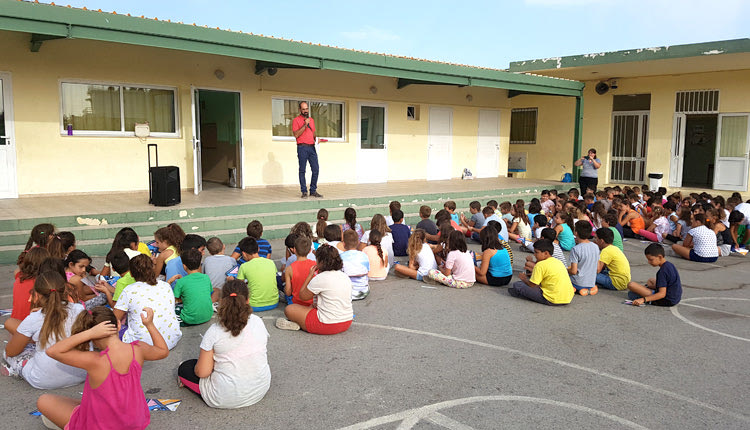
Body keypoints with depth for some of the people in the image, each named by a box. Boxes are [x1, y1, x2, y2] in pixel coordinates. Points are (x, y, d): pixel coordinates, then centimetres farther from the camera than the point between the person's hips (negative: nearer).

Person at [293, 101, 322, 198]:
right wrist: (305, 125, -14)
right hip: (302, 147, -5)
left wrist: (316, 138, 5)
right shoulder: (296, 120, 0)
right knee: (302, 170, -2)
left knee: (316, 170, 0)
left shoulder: (311, 120, 18)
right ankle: (304, 192, 3)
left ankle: (313, 191, 9)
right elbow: (296, 135, -9)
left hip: (312, 147, 5)